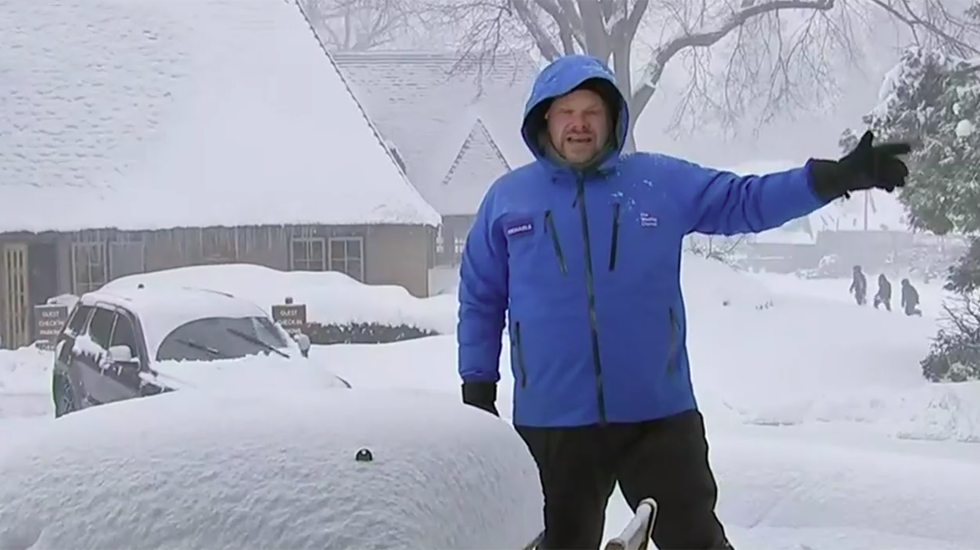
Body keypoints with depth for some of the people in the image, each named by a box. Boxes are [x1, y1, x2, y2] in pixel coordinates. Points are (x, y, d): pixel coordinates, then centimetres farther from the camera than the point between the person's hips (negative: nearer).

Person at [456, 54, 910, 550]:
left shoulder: (662, 181, 4)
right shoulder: (507, 198, 5)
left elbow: (745, 200, 7)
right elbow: (480, 301, 11)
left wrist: (834, 178, -4)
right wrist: (477, 387, 8)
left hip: (658, 413, 0)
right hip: (551, 420, 0)